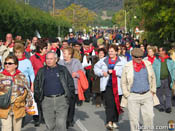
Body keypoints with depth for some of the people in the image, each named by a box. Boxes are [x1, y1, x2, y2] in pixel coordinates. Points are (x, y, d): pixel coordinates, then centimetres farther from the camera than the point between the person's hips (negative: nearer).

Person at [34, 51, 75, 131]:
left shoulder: (63, 70, 6)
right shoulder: (41, 71, 10)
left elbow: (70, 84, 8)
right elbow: (36, 86, 15)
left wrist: (69, 96, 2)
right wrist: (38, 98, 8)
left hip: (61, 100, -2)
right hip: (47, 101, 2)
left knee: (61, 124, -8)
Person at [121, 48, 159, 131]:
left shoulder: (148, 64, 2)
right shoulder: (127, 67, -5)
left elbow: (153, 78, 15)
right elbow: (123, 82, 3)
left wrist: (153, 90, 10)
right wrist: (126, 95, -1)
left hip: (147, 95, 2)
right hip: (133, 96, -2)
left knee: (149, 116, 2)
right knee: (134, 118, 2)